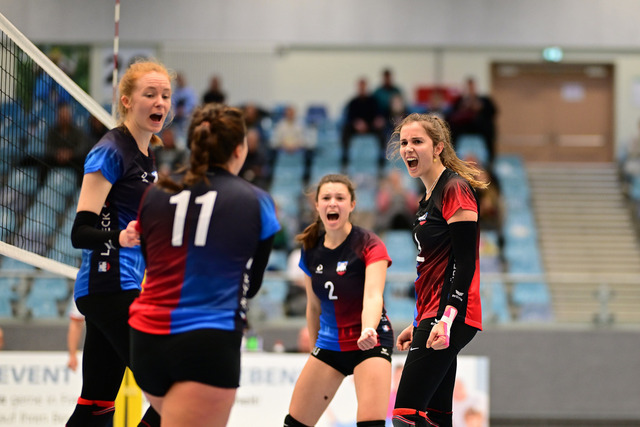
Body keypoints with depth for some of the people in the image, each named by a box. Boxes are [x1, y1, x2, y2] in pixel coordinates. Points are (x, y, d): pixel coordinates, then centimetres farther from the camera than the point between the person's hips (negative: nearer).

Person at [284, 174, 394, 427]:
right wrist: (314, 348, 18)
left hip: (370, 343, -6)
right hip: (329, 345, 6)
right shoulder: (311, 250, 1)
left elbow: (373, 296, -30)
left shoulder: (369, 245, -16)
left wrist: (368, 330, -49)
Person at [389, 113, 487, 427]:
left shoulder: (455, 188, -10)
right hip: (432, 316, 10)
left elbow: (465, 261, -16)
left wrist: (447, 318, -24)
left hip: (450, 317, -10)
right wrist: (418, 325, 24)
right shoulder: (428, 198, 20)